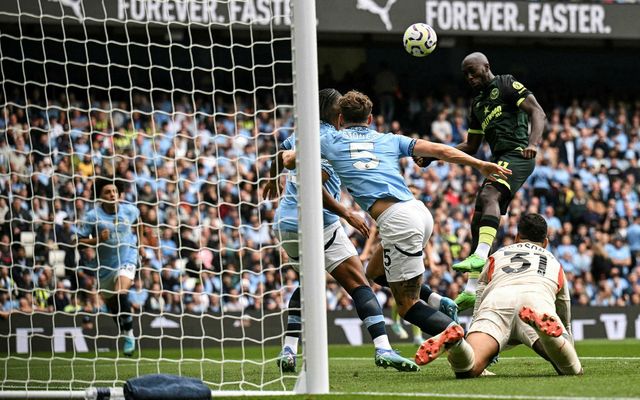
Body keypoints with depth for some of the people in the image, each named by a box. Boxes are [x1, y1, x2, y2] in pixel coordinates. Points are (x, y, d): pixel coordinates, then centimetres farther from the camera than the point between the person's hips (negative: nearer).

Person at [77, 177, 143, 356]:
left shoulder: (130, 210, -6)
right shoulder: (93, 216, -12)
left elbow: (138, 221, 19)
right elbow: (79, 241, -9)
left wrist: (139, 243, 20)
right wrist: (97, 240, -25)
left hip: (127, 259, -2)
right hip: (105, 265, 2)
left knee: (121, 293, -27)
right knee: (110, 302, 14)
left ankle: (129, 333, -14)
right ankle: (126, 334, 38)